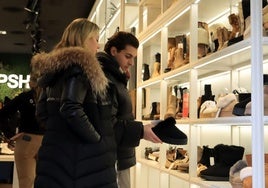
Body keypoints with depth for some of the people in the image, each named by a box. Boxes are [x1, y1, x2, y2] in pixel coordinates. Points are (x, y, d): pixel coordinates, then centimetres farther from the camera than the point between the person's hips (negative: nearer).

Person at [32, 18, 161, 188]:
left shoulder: (54, 68, 16)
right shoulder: (80, 65, -11)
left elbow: (42, 113, 17)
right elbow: (70, 110, -24)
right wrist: (97, 139, -16)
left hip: (55, 155, 9)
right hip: (85, 159, -9)